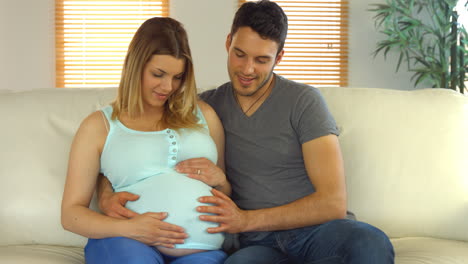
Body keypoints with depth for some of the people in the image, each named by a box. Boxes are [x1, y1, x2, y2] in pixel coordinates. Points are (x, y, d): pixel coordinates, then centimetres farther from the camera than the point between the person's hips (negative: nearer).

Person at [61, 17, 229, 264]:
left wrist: (219, 180, 1)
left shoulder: (203, 114, 18)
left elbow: (229, 194, 26)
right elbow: (71, 214, 5)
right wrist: (127, 227, -13)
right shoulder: (99, 126, 9)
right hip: (128, 242, -1)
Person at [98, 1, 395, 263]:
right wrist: (109, 195, -8)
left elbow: (333, 203, -7)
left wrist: (246, 220, -12)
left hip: (316, 231, 1)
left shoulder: (303, 100, 0)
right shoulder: (207, 106, 11)